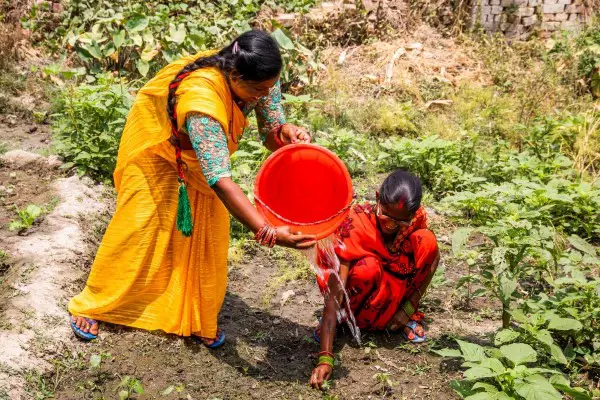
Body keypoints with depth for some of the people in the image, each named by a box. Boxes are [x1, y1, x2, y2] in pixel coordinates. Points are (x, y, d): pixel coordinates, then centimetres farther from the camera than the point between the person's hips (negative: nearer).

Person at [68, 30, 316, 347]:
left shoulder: (259, 80, -28)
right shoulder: (201, 99, -48)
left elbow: (269, 136, -19)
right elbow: (220, 181, -53)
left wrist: (284, 131, -44)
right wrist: (267, 232, -60)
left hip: (202, 153, 6)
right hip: (155, 147, -6)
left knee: (207, 232, 6)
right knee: (137, 228, 2)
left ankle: (198, 319, 23)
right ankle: (91, 305, 25)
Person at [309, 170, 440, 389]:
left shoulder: (416, 218, -22)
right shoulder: (355, 224, -33)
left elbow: (433, 256, -5)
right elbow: (334, 294, -38)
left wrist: (408, 309, -14)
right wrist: (325, 358, -46)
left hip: (394, 291, 4)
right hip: (362, 288, -3)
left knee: (427, 240, -21)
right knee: (368, 267, -37)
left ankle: (406, 319, -4)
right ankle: (341, 317, -6)